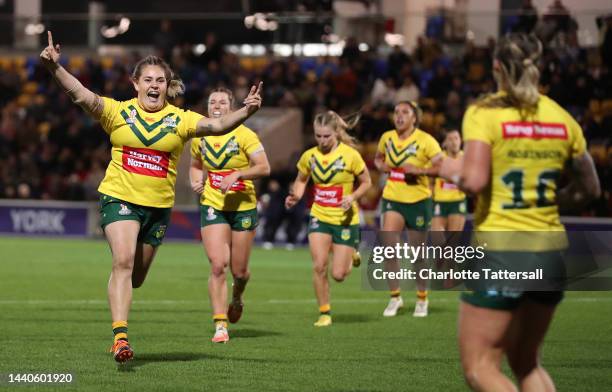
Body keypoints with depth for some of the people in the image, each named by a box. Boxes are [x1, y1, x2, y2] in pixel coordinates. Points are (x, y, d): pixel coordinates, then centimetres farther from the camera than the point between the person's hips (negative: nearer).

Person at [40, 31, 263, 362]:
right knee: (123, 261, -22)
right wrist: (54, 68, -34)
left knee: (137, 277, 13)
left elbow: (218, 125, -12)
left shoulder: (179, 120, 0)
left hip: (158, 205, 3)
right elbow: (83, 96, -17)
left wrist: (245, 112, -31)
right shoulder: (118, 112, -3)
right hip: (119, 198, -3)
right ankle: (120, 337, -25)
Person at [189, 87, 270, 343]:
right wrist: (196, 182, 1)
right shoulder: (200, 137, 4)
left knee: (239, 271, 7)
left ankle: (236, 298, 43)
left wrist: (237, 174, -27)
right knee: (217, 265, -14)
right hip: (213, 207, 2)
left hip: (243, 207, -2)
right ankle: (220, 325, -12)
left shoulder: (244, 135, -9)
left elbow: (264, 167, -15)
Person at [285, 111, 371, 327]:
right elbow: (301, 180, 15)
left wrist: (352, 197, -18)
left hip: (345, 219, -2)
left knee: (338, 275, -3)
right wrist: (296, 196, -5)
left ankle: (350, 256, 33)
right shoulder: (309, 156, -2)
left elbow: (366, 182, 0)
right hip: (319, 218, 2)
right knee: (319, 265, -14)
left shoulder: (350, 155, -11)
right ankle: (324, 313, 2)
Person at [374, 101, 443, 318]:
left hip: (418, 201, -3)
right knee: (388, 245, -16)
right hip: (393, 199, 3)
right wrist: (381, 166, 0)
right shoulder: (387, 138, 3)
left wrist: (418, 170, -27)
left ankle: (422, 299, 27)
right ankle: (395, 297, -2)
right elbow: (378, 158, 23)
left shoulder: (425, 140, -11)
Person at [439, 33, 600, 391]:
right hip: (550, 250, 6)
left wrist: (449, 168, 0)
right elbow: (589, 188, 16)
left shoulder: (484, 113, -9)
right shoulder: (562, 118, 7)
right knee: (527, 363, 19)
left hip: (500, 247, -6)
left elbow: (474, 180, -21)